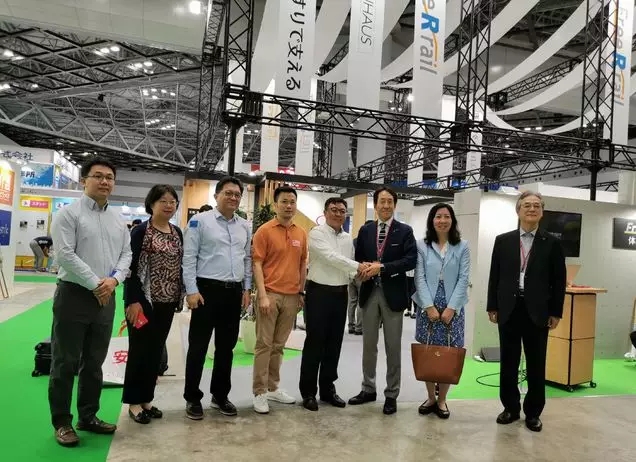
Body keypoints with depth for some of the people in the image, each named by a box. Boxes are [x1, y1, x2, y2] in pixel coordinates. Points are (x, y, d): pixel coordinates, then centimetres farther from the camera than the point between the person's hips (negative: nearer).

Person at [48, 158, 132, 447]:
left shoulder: (118, 220, 12)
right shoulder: (69, 213, -5)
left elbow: (126, 254, 9)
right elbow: (65, 255, -14)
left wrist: (114, 279, -9)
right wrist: (95, 284, -15)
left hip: (106, 298, 6)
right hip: (74, 295, -5)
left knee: (94, 363, 14)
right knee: (65, 362, 4)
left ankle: (88, 416, 28)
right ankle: (61, 422, 18)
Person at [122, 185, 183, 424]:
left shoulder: (177, 232, 10)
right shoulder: (141, 231, -7)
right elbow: (131, 266, -11)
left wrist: (180, 296, 11)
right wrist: (133, 300, -17)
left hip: (167, 301, 6)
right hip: (144, 300, -6)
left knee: (156, 351, 13)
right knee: (139, 350, 3)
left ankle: (146, 398, 25)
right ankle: (134, 401, 17)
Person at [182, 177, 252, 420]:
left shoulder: (245, 226, 10)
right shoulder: (200, 221, -5)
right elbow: (189, 258, -8)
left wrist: (247, 289, 9)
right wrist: (192, 290, -13)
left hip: (234, 292, 5)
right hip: (207, 289, -5)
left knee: (226, 347, 14)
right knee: (198, 346, 4)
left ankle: (220, 395, 28)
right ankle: (192, 398, 19)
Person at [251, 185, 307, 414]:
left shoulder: (301, 233, 9)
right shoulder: (265, 230, -5)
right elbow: (257, 264, -8)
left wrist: (301, 292, 12)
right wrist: (263, 295, -15)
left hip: (292, 296, 5)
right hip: (270, 295, -5)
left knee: (279, 345, 13)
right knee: (264, 344, 1)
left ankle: (272, 387, 25)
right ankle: (259, 392, 10)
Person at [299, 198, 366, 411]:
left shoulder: (348, 238, 12)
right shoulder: (317, 233, -7)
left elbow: (349, 268, 15)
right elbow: (331, 257, -20)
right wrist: (358, 266, -23)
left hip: (341, 294, 6)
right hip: (319, 292, -6)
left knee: (334, 343, 12)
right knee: (315, 343, 1)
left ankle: (327, 388, 25)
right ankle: (308, 391, 14)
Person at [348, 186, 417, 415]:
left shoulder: (405, 231, -2)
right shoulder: (365, 230, 9)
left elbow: (411, 260, -12)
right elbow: (358, 258, 13)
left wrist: (382, 267, -19)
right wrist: (364, 270, -10)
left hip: (392, 294, -3)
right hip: (369, 293, 3)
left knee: (393, 347, 6)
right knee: (368, 345, 12)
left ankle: (391, 395, 18)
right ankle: (368, 389, 26)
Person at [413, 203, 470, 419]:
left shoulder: (462, 247, 3)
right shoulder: (422, 246, 2)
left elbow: (463, 279, -3)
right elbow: (419, 278, -3)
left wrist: (451, 308, -11)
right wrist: (429, 306, -12)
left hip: (452, 308, 0)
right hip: (428, 306, 0)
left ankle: (442, 400, 18)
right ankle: (431, 398, 21)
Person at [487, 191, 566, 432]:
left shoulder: (552, 243, 2)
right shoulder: (503, 241, 4)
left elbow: (559, 281, 2)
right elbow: (495, 276, 5)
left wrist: (556, 312, -2)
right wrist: (492, 307, 1)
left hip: (537, 312, -1)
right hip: (509, 310, 1)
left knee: (536, 365, 8)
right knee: (508, 363, 9)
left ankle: (533, 412, 21)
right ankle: (510, 408, 23)